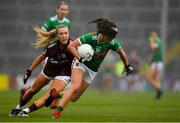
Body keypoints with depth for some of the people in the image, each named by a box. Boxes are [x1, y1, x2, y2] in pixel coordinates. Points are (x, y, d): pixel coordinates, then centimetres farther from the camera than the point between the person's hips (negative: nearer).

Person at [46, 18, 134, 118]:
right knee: (75, 87, -30)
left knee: (73, 98, -1)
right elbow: (71, 46, -23)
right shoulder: (90, 37, -26)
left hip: (92, 70, 4)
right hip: (81, 64, -4)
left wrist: (128, 66, 13)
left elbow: (121, 52, 4)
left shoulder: (112, 43, -16)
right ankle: (58, 111, -26)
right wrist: (80, 59, -34)